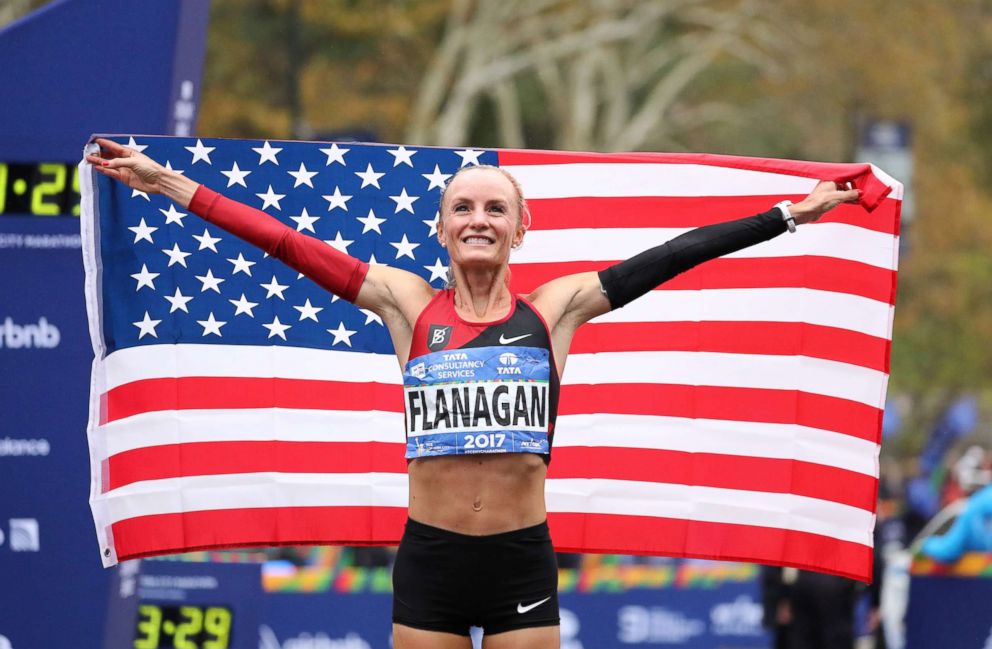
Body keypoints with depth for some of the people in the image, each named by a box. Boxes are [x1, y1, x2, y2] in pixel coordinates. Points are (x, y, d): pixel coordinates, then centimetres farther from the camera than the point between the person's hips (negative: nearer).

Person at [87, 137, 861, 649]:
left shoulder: (553, 309, 4)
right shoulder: (408, 304, 4)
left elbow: (669, 257, 2)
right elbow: (290, 245, 2)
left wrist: (790, 215, 2)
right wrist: (171, 184, 0)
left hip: (523, 561, 0)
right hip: (429, 560, 0)